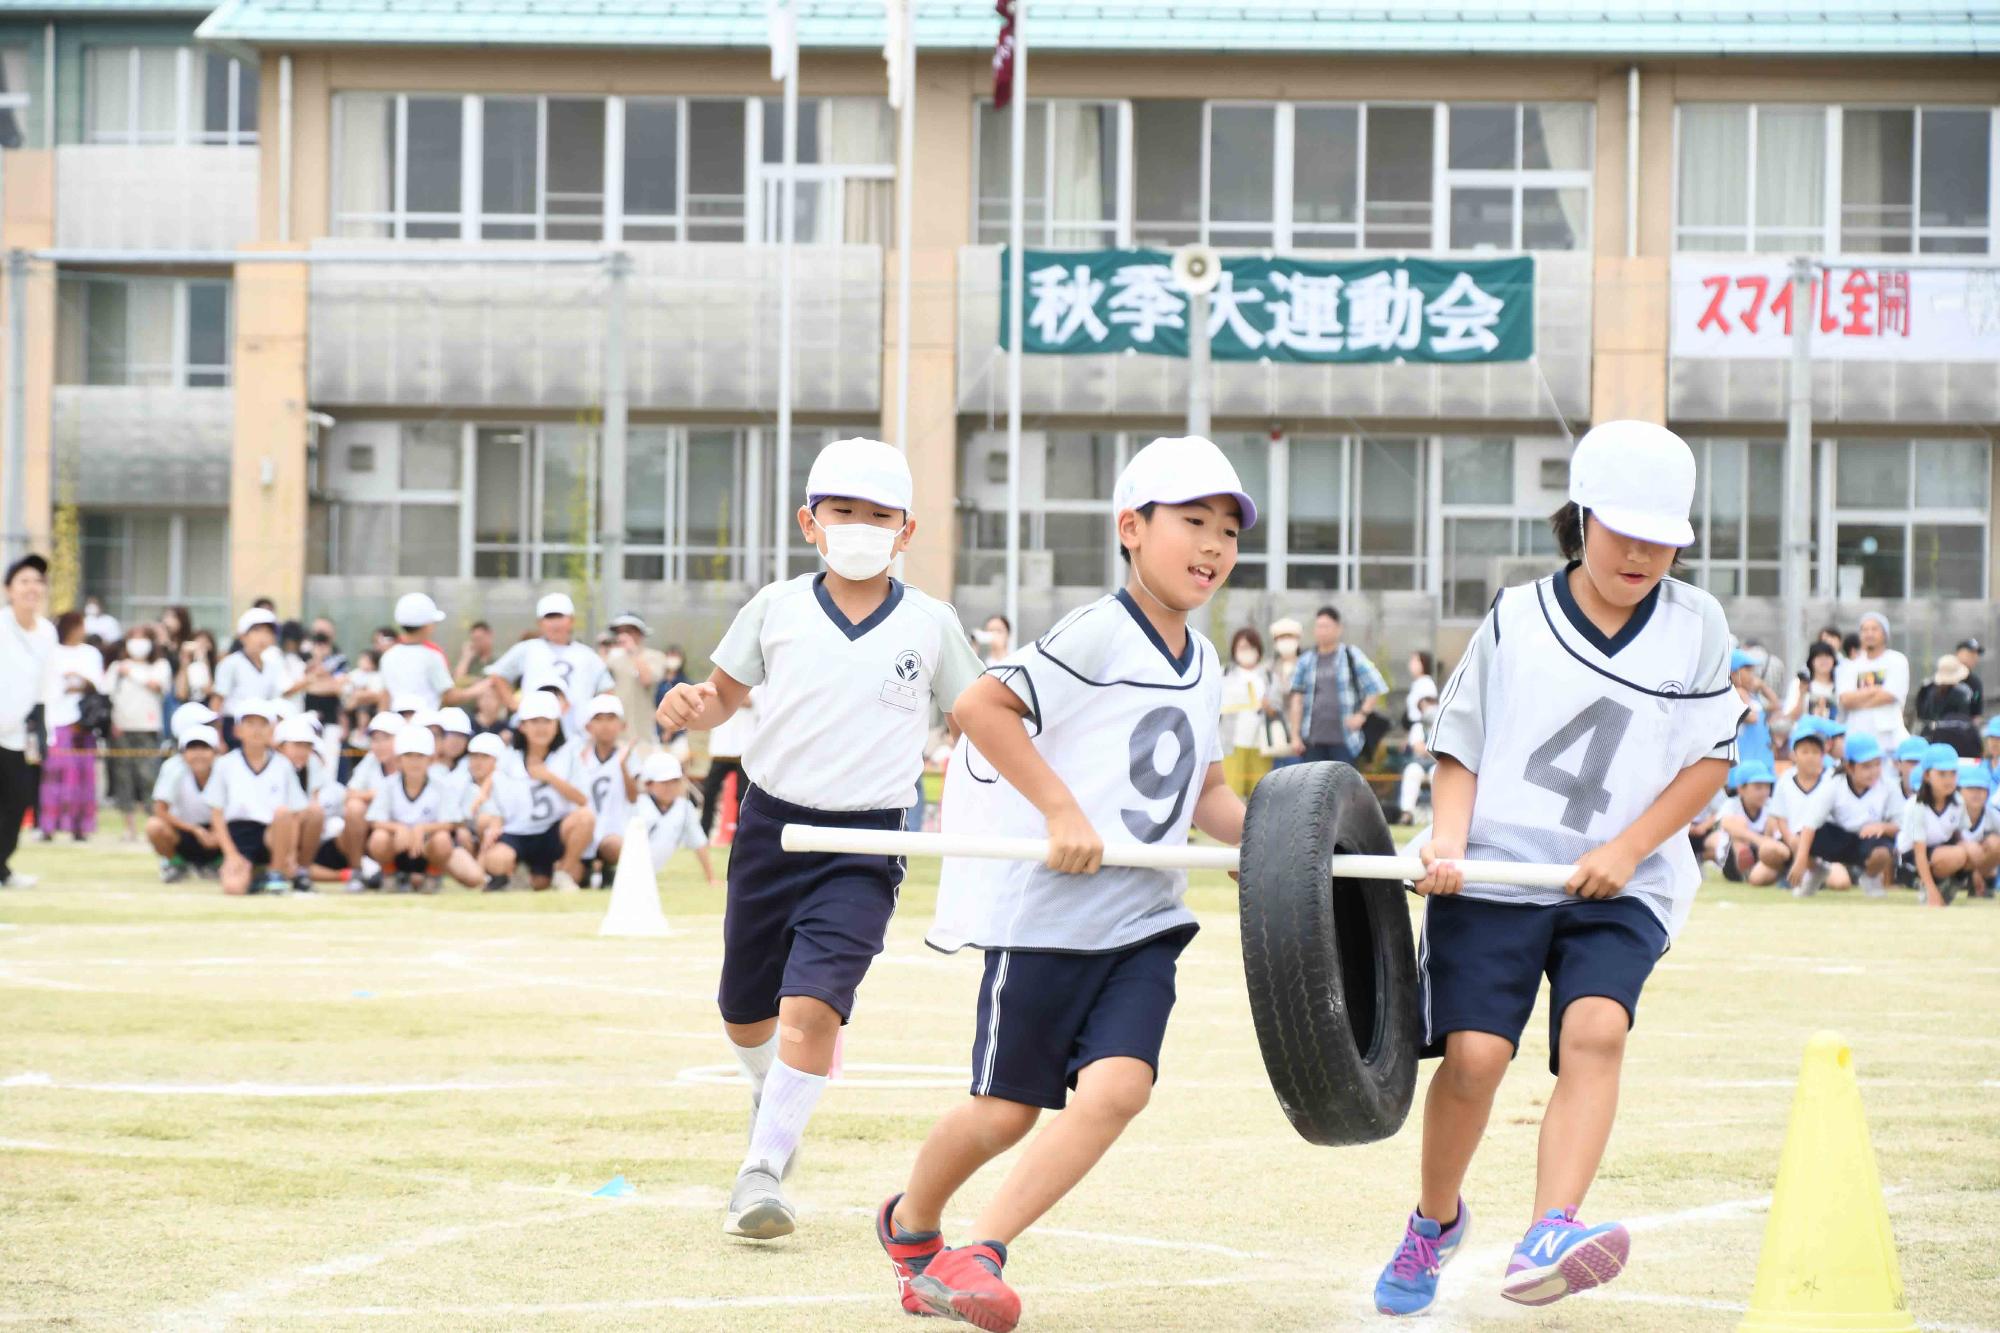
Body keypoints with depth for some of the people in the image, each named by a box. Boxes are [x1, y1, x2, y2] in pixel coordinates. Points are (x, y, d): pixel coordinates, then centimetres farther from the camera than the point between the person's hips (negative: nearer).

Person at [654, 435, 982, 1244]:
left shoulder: (930, 625, -1)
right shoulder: (777, 610, 1)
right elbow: (725, 697, 9)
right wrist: (691, 709, -14)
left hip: (865, 845, -3)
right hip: (771, 826, 3)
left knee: (812, 1004, -20)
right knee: (746, 1012, 15)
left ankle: (761, 1172, -16)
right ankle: (772, 1096, 48)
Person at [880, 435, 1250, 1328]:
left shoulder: (1203, 668, 13)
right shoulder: (1098, 635, -13)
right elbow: (980, 706, -19)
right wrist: (1061, 809, -21)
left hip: (1144, 919, 6)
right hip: (1049, 910, -6)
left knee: (1120, 1085, -15)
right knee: (1007, 1107, 4)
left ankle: (977, 1255, -11)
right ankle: (910, 1222, 34)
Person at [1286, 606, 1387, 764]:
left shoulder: (1352, 657, 2)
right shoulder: (1306, 662, 9)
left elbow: (1376, 688, 5)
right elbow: (1297, 699, 7)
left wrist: (1362, 714, -6)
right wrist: (1295, 736, 1)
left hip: (1342, 739, -2)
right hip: (1313, 739, 2)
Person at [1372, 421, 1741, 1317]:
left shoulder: (1695, 625, 5)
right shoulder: (1517, 619, 4)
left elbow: (1710, 760, 7)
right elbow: (1460, 748, 8)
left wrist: (1627, 849, -6)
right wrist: (1447, 841, -10)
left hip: (1621, 886, 0)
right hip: (1493, 874, 0)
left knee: (1596, 1029, -24)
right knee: (1475, 1051, -12)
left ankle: (1545, 1242, -37)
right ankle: (1434, 1222, 16)